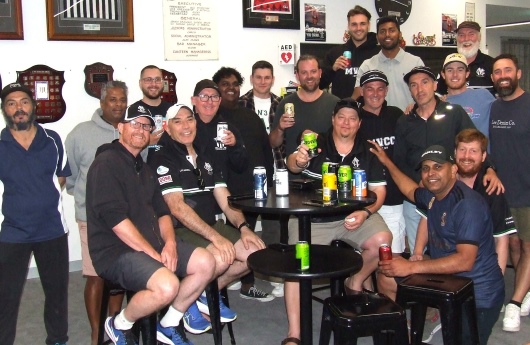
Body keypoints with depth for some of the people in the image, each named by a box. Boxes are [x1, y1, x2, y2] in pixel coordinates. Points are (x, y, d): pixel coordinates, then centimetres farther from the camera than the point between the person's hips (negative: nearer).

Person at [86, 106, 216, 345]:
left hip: (151, 242, 9)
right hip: (115, 250, -9)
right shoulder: (106, 163, -9)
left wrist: (170, 243, -6)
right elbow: (115, 218, -19)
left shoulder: (144, 169, 20)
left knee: (205, 263, -6)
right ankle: (120, 325, -1)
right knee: (167, 285, -31)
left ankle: (168, 326, 10)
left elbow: (161, 211, 15)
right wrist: (152, 254, -19)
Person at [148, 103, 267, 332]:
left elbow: (225, 200, 10)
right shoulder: (163, 159, -8)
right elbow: (177, 208, -19)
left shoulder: (206, 157, 15)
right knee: (220, 259, -32)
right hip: (179, 231, -7)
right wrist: (215, 237, -27)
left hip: (212, 225, 7)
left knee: (257, 251, -9)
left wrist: (243, 227, -10)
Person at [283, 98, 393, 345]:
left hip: (353, 215, 2)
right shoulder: (316, 144, 0)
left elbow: (379, 191, 5)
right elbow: (292, 165, -16)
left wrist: (365, 212, -14)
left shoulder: (367, 152, 7)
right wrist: (298, 161, -41)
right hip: (312, 217, -2)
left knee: (382, 240, -22)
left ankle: (355, 283, 8)